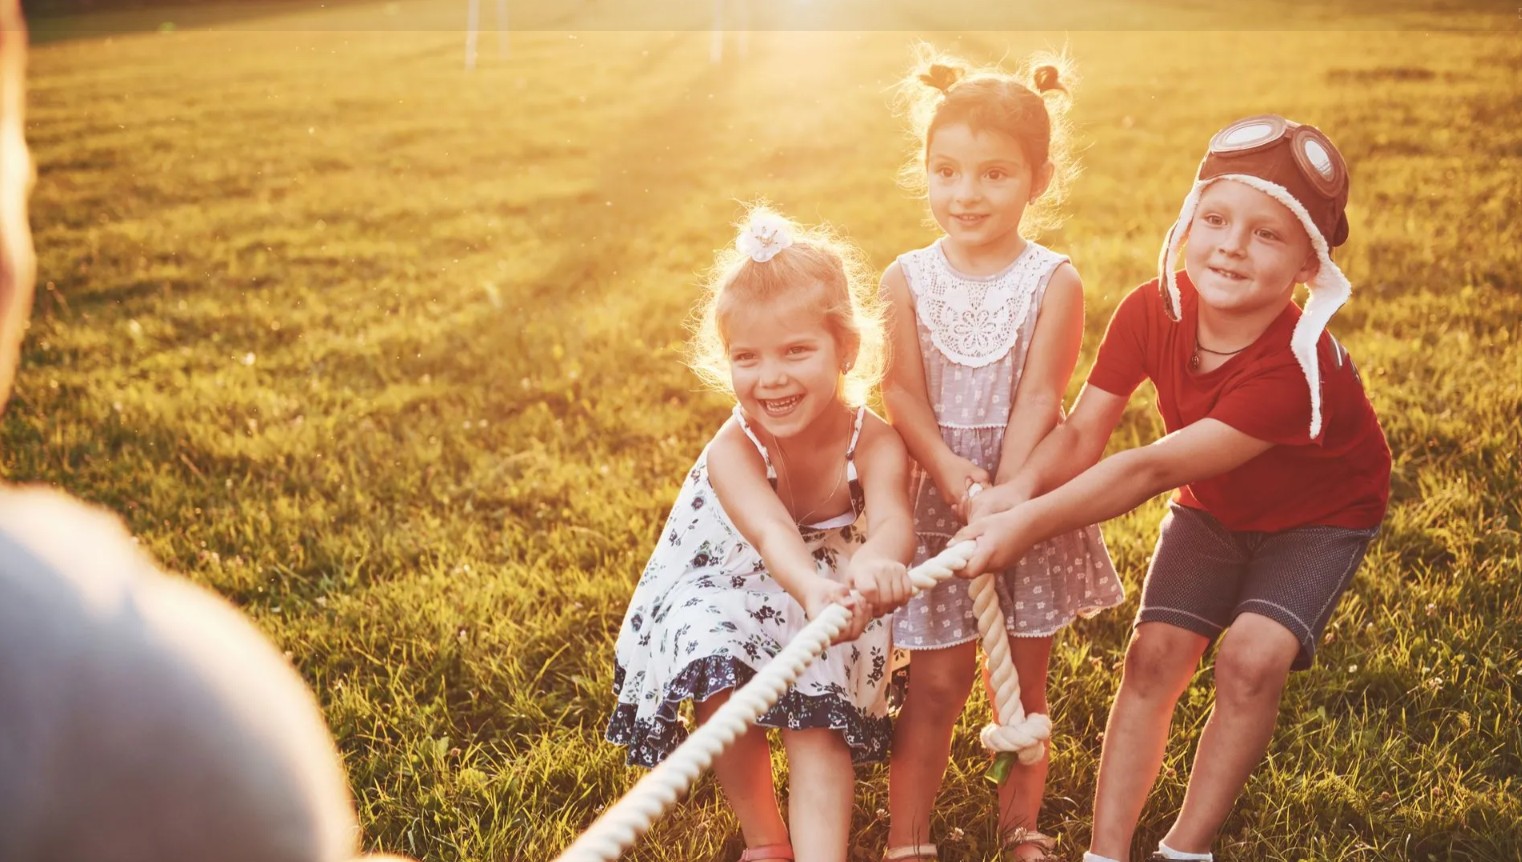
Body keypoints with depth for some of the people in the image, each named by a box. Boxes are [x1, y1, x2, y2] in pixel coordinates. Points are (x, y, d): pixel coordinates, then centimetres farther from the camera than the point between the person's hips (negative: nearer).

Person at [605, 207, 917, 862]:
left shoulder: (876, 445, -28)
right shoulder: (733, 450, -31)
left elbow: (892, 520, -49)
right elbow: (772, 534, -50)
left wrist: (874, 564, -76)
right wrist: (814, 593, -74)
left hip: (834, 592, 0)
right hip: (733, 584, 0)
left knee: (817, 729, -15)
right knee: (721, 696, -18)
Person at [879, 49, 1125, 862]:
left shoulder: (1054, 282, -7)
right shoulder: (907, 279, -3)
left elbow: (1039, 397, -13)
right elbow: (902, 392, -8)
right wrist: (950, 471, -24)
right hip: (937, 497, 0)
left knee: (1025, 678, 12)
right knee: (936, 681, 2)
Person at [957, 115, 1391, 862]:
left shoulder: (1297, 370, -39)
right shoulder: (1153, 311, -24)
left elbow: (1152, 468, -41)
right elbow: (1081, 433, -24)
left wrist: (1030, 524, -44)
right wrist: (1018, 490, -45)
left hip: (1316, 517, -4)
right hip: (1212, 509, 4)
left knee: (1252, 657, -22)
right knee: (1155, 654, -10)